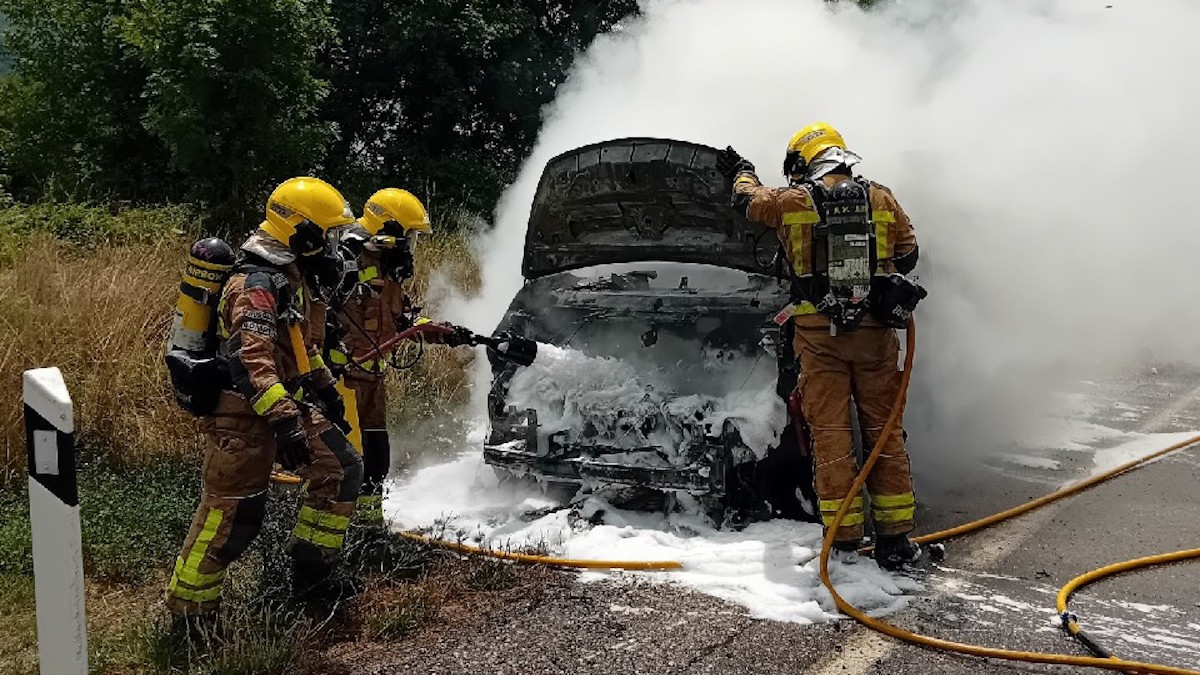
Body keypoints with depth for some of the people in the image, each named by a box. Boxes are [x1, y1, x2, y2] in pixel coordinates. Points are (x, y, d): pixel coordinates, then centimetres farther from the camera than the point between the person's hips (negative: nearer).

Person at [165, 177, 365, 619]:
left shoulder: (294, 275, 12)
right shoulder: (258, 282, -21)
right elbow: (252, 359, -32)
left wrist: (324, 387, 29)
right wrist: (284, 420, -38)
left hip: (288, 401, 10)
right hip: (246, 413, -10)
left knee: (341, 470, 9)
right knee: (233, 514, -5)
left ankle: (311, 575, 19)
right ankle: (188, 611, 10)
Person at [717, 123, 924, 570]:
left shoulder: (791, 201, 0)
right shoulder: (881, 198, 4)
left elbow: (747, 199, 20)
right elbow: (908, 253, 14)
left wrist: (741, 172, 42)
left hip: (819, 333, -2)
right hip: (875, 331, 2)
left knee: (830, 434, 3)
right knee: (884, 431, 8)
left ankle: (845, 541, 3)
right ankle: (894, 537, 11)